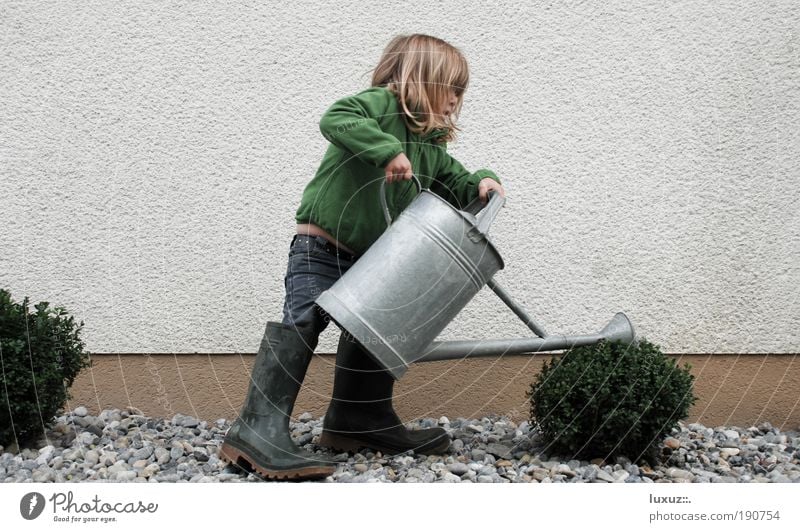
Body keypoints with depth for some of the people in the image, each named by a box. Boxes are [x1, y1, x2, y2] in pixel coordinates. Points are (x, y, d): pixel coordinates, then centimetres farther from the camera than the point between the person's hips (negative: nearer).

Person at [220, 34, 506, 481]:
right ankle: (260, 430, -24)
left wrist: (481, 183, 2)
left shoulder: (431, 144, 14)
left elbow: (454, 183, 23)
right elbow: (335, 119, -29)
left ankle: (361, 423, 26)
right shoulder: (379, 104, -11)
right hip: (321, 246, -9)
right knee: (303, 322, -20)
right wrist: (388, 150, -35)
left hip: (368, 258, 9)